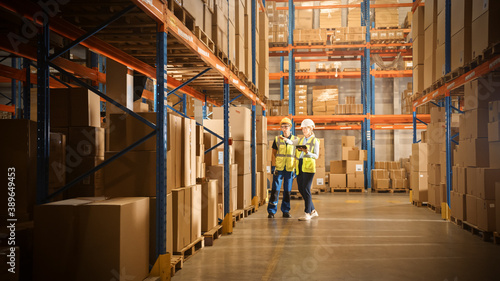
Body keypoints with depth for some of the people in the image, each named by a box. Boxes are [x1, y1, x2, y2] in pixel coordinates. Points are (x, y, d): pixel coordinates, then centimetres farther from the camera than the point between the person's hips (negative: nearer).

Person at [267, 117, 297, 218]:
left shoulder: (295, 140, 4)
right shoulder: (277, 139, 4)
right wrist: (279, 161, 3)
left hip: (290, 169, 1)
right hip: (279, 168, 0)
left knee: (287, 190, 6)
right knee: (275, 190, -3)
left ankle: (285, 211, 16)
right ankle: (271, 211, 4)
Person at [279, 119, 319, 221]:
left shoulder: (315, 141, 6)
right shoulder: (301, 140, 21)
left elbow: (316, 156, 0)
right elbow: (291, 142, 4)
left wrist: (308, 152, -18)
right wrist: (285, 139, -16)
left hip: (309, 166, -6)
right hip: (299, 167, 6)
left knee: (306, 189, -12)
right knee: (301, 189, 5)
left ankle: (307, 214, -9)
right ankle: (313, 211, 19)